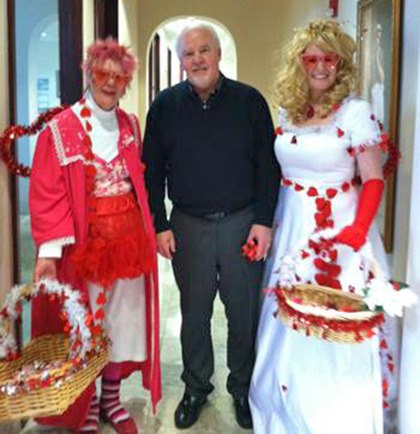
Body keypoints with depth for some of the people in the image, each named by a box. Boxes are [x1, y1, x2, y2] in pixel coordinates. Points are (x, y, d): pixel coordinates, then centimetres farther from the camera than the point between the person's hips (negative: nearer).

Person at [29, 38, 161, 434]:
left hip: (128, 238, 4)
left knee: (124, 319, 12)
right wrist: (48, 250, -18)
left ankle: (112, 398, 32)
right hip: (83, 242, -4)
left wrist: (146, 232, 6)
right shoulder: (60, 129, -8)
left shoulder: (129, 126, 7)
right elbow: (46, 195, -11)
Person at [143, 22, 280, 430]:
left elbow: (268, 165, 0)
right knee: (194, 313, 13)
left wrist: (264, 220, -6)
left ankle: (243, 388, 31)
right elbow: (152, 170, 5)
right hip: (188, 226, 1)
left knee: (244, 313, 10)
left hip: (243, 223, -1)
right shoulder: (165, 105, 3)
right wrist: (160, 225, 0)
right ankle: (196, 387, 33)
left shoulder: (250, 101, 0)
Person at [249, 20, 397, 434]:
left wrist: (359, 228, -25)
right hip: (291, 226, 5)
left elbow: (373, 180, -10)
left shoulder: (356, 112, -8)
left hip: (337, 228, -5)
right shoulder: (287, 111, 7)